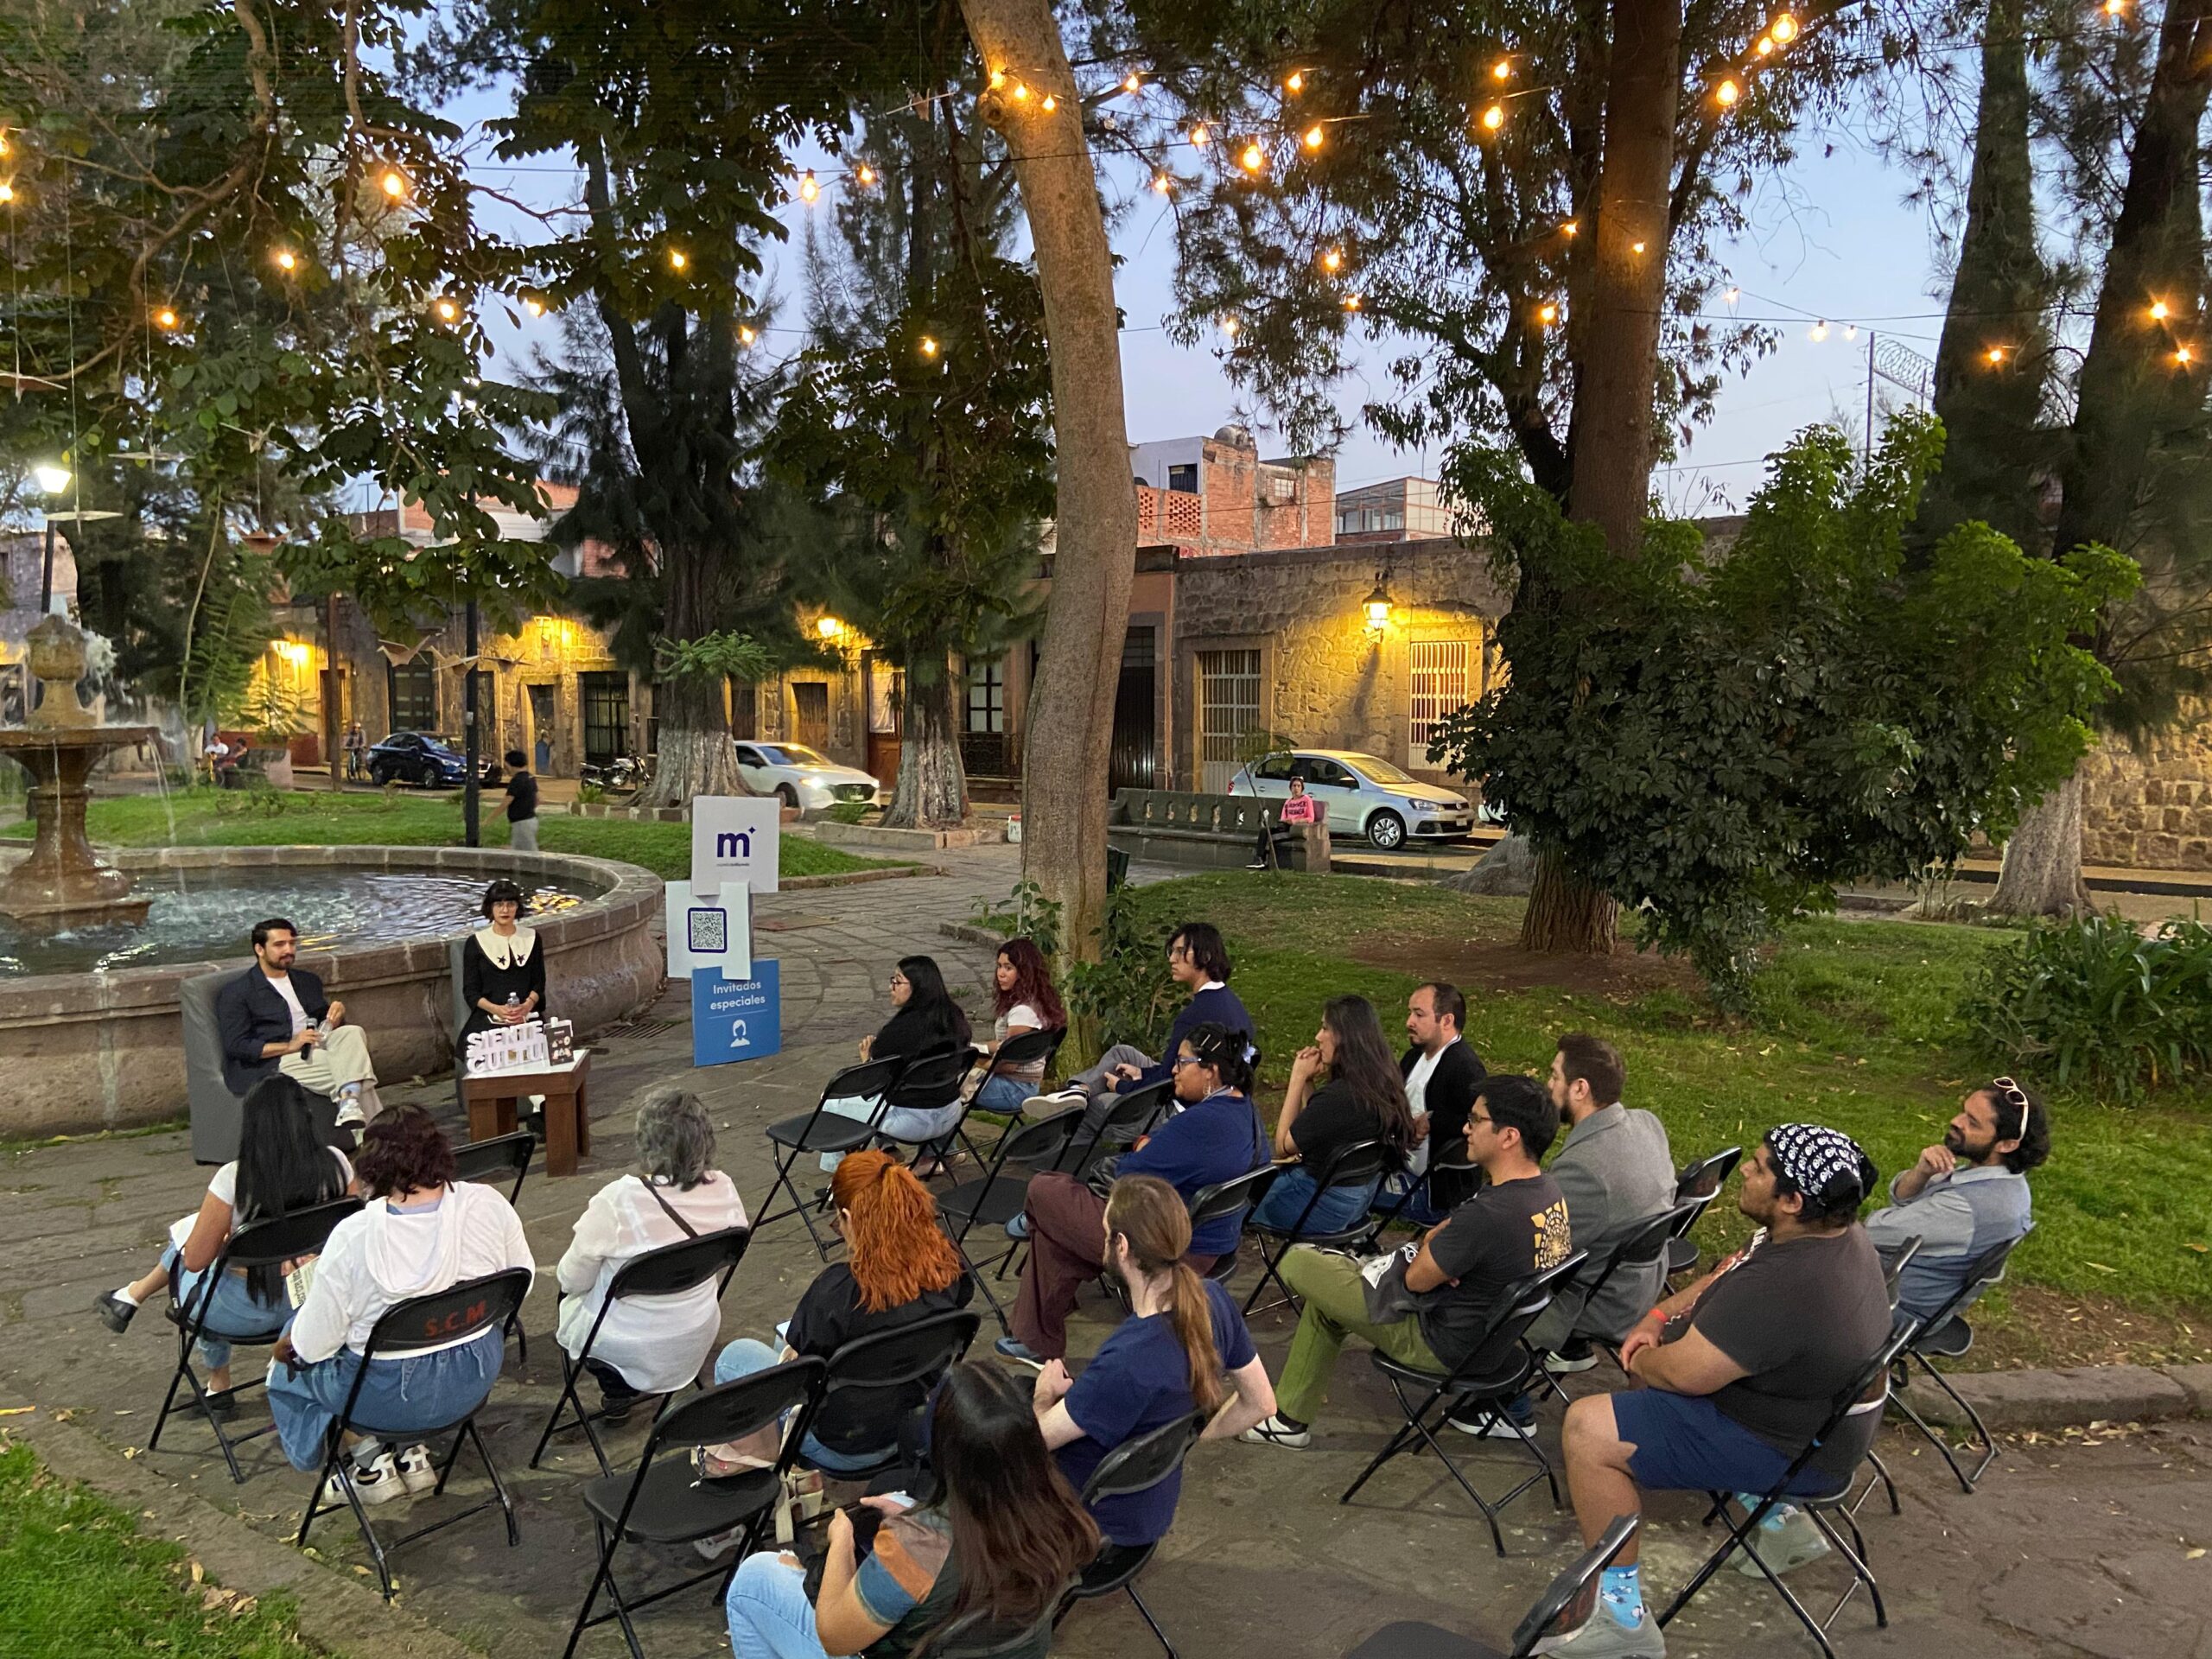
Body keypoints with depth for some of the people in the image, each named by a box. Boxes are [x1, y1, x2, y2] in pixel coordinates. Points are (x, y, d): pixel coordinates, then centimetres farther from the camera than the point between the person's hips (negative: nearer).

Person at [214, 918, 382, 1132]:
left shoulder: (308, 981, 24)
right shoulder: (235, 992, 4)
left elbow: (328, 1024, 25)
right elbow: (235, 1046, -8)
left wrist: (337, 1014, -1)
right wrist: (290, 1046, -19)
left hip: (318, 1051, 6)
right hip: (275, 1064, -6)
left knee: (352, 1033, -28)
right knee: (352, 1066, -29)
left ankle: (350, 1106, -41)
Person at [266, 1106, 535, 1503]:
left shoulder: (352, 1236, -22)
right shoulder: (488, 1204, -14)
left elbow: (314, 1346, -14)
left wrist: (290, 1342, 8)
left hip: (388, 1397, -4)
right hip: (476, 1379, 5)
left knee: (289, 1363, 25)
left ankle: (370, 1463, 18)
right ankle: (412, 1457, 24)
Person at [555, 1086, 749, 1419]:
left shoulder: (617, 1201, -31)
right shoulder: (724, 1190, -17)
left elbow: (573, 1279, -16)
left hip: (626, 1345, -4)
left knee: (570, 1293, 28)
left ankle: (616, 1386, 15)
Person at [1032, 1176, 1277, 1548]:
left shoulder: (1126, 1361, -38)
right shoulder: (1212, 1300, -17)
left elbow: (1033, 1439, -24)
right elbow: (1260, 1403, -2)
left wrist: (1045, 1393, -4)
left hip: (1101, 1522, -7)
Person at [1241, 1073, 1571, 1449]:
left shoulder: (1489, 1214, -33)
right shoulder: (1549, 1191, -6)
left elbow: (1416, 1279, -18)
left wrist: (1429, 1243, 1)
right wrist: (1438, 1239, -9)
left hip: (1442, 1345, -9)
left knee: (1298, 1263, -1)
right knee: (1325, 1295, 21)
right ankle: (1291, 1417, 29)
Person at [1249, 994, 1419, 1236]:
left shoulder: (1338, 1096, -31)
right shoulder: (1381, 1085, -2)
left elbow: (1283, 1147, -16)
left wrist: (1299, 1077, -13)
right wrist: (1308, 1081, -1)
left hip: (1321, 1207, -9)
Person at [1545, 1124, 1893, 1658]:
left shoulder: (1783, 1288, -36)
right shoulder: (1836, 1230, -6)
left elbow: (1683, 1374, -28)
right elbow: (1726, 1275, 11)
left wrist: (1639, 1362, -7)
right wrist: (1661, 1315, 1)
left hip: (1790, 1450, -10)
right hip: (1815, 1408, 10)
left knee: (1588, 1429, -16)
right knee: (1661, 1346, 27)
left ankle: (1622, 1614, -6)